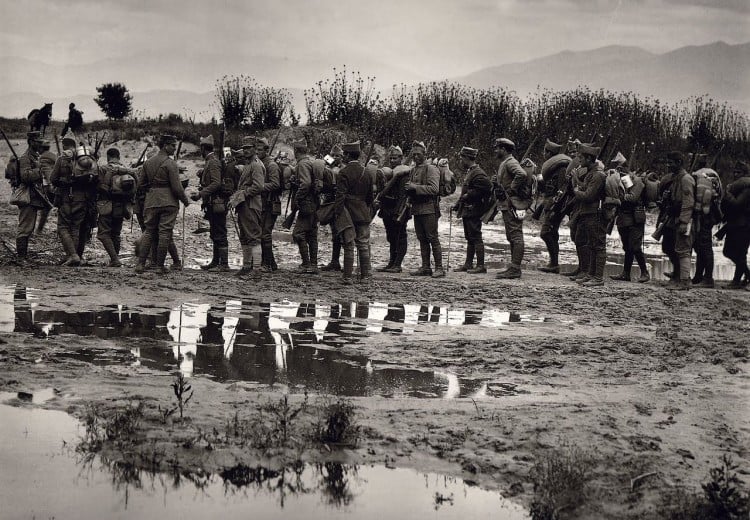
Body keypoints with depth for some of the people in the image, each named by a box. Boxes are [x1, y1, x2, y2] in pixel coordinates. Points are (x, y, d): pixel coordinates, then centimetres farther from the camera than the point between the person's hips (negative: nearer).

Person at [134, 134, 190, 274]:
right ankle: (160, 266, 1)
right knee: (165, 233, 0)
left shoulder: (148, 163, 9)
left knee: (149, 231, 12)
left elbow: (142, 183, 14)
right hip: (168, 202, -5)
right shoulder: (170, 164, -11)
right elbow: (177, 187, -14)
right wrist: (185, 200, 0)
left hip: (151, 201, 6)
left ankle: (141, 263, 4)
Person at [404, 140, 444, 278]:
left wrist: (415, 187, -20)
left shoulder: (431, 168, -8)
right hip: (417, 209, 8)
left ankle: (439, 268, -5)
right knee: (422, 239, 9)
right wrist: (408, 188, 3)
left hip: (429, 209, -8)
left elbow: (434, 189, -18)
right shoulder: (414, 170, 17)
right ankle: (425, 267, 13)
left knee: (433, 238, -7)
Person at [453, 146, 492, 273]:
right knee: (470, 239, 14)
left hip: (473, 211, -10)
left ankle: (481, 266, -7)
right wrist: (459, 205, 18)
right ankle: (468, 264, 20)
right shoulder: (470, 172, 17)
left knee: (476, 238, -8)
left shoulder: (478, 173, -15)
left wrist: (467, 196, -19)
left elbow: (486, 187, -25)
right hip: (467, 211, 10)